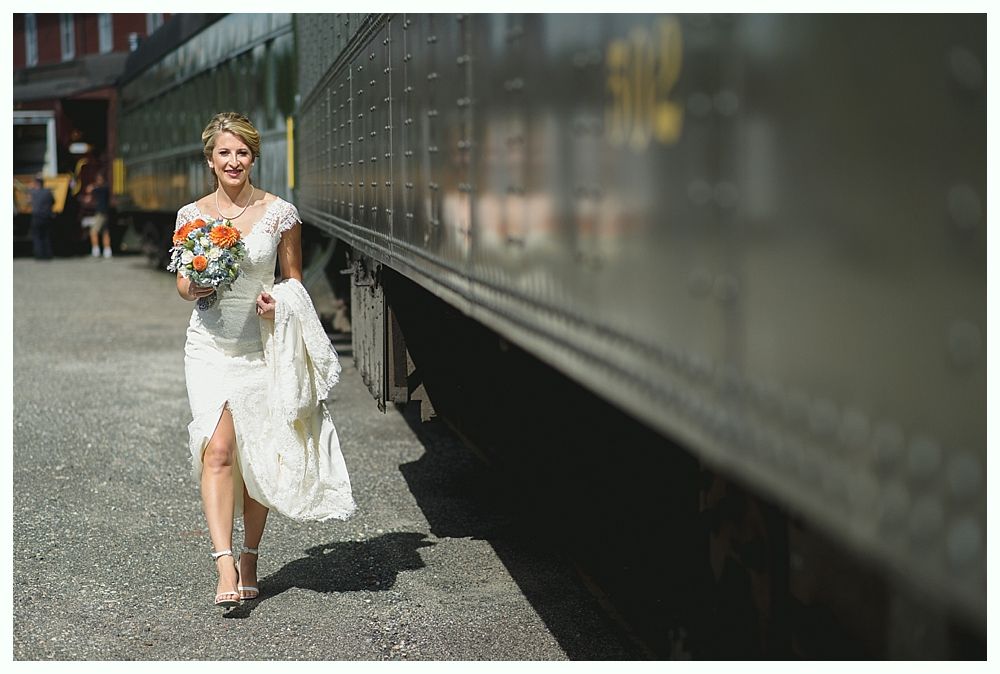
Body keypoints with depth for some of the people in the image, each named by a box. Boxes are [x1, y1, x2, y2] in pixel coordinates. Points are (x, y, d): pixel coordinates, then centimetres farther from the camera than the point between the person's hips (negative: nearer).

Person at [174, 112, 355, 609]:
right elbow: (181, 281, 12)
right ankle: (225, 566, -19)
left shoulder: (280, 213, 0)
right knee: (218, 449, -15)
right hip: (211, 344, 0)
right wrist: (194, 287, -11)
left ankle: (249, 559, 21)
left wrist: (279, 301, -13)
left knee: (260, 456, 5)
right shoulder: (192, 216, 4)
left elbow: (295, 281, 8)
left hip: (263, 344, 0)